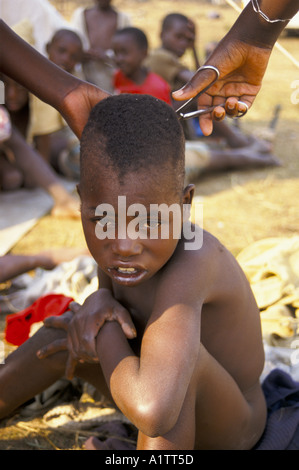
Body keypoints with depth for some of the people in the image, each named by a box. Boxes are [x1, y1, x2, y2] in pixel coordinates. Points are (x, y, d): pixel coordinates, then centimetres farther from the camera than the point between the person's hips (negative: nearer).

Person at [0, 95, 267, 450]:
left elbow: (151, 410, -53)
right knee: (55, 339, 3)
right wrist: (100, 303, -25)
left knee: (179, 352, -37)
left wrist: (106, 334, -32)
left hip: (224, 431, -7)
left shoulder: (192, 260, -41)